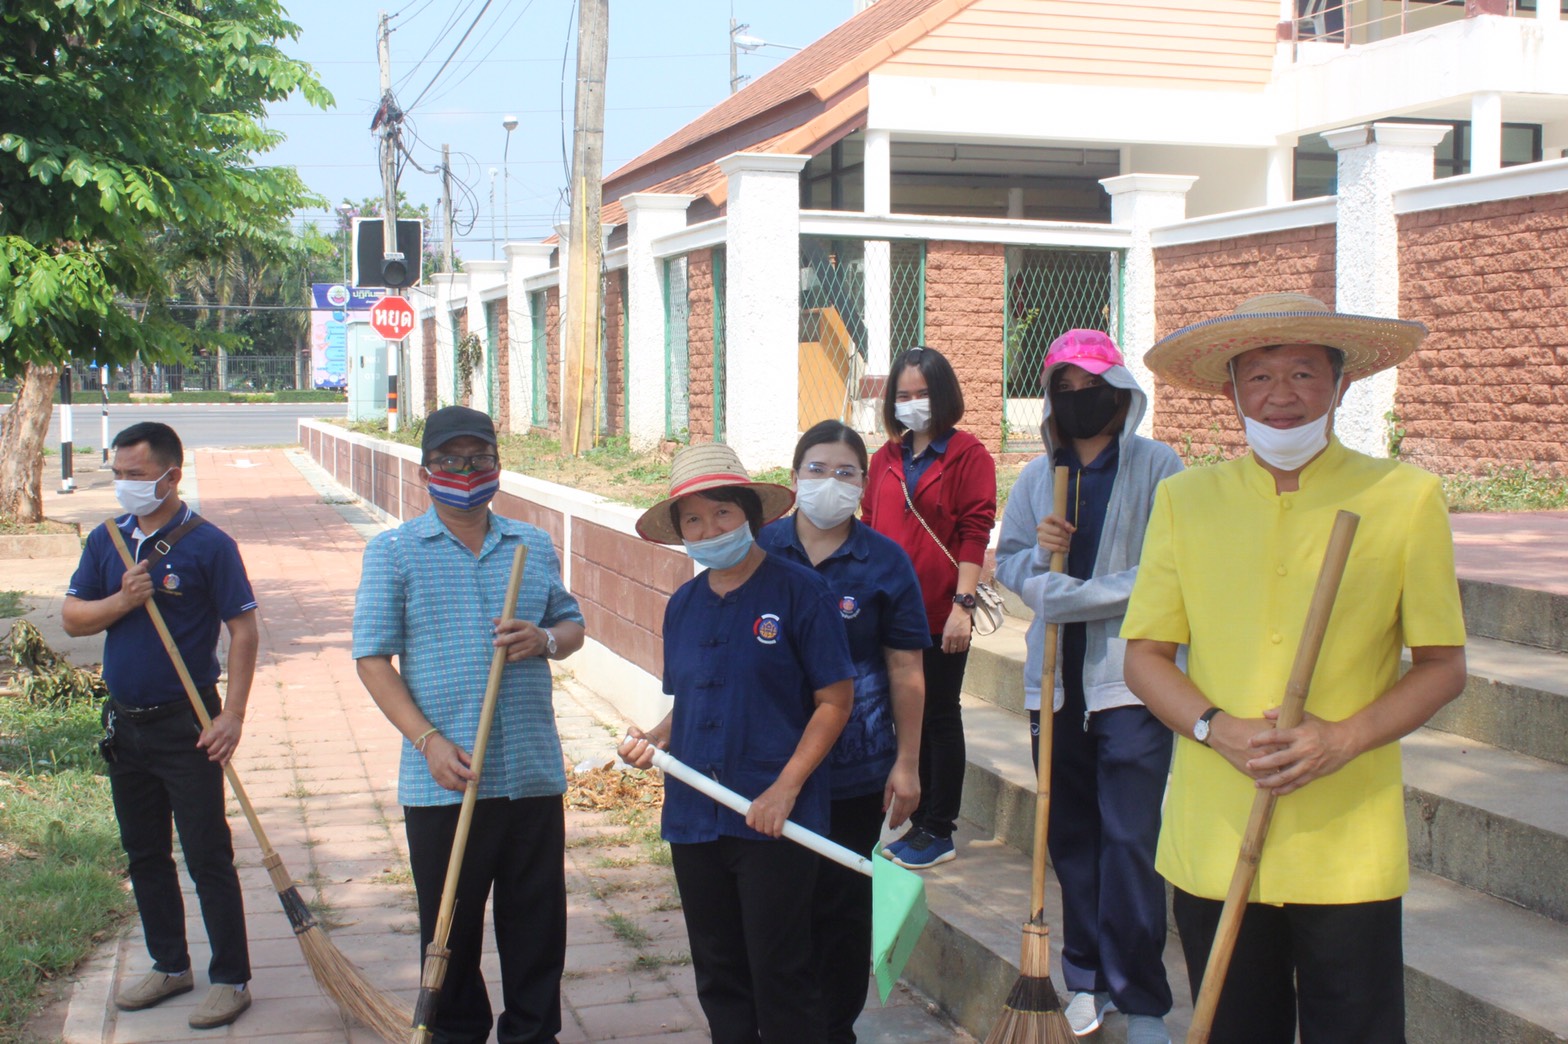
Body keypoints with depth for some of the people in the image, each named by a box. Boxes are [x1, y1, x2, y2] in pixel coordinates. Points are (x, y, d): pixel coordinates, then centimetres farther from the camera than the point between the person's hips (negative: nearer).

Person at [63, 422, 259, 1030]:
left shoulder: (208, 545, -11)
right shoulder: (106, 542, 6)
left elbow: (243, 630, -11)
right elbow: (71, 617, 6)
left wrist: (232, 714, -18)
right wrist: (122, 600, -14)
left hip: (186, 726, -6)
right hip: (124, 723, 6)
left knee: (207, 855, -2)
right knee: (144, 853, 16)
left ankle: (231, 978, 7)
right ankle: (169, 965, 30)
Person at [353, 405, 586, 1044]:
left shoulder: (534, 546, 10)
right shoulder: (394, 552, 0)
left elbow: (572, 624, 19)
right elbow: (372, 657, -3)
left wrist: (547, 639, -7)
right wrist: (428, 741, -14)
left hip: (533, 774, 3)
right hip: (442, 780, -3)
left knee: (537, 922, 10)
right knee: (450, 930, 8)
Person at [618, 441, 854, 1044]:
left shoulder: (798, 591, -8)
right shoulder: (684, 605, 11)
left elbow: (835, 700, -7)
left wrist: (786, 788, -15)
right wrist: (652, 740, -1)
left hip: (774, 819, -6)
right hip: (694, 819, 6)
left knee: (779, 973, 1)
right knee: (718, 972, 13)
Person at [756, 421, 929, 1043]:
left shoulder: (885, 562, -2)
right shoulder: (760, 549, 2)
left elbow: (905, 671, 0)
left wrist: (907, 763, -1)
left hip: (854, 774, -1)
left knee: (842, 910, 8)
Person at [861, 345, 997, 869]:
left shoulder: (967, 454, -6)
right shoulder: (886, 458, 11)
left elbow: (974, 533, -11)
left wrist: (963, 604, -17)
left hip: (940, 614, -5)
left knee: (939, 718, 4)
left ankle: (940, 831, 13)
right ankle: (915, 820, 24)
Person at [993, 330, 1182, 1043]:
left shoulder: (1158, 467, -3)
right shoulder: (1036, 476, 13)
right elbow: (1008, 562, 17)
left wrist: (1067, 595, -15)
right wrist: (1036, 552, -6)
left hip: (1132, 680, -5)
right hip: (1054, 681, 5)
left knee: (1130, 841, -8)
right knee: (1070, 836, 12)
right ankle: (1086, 976, 26)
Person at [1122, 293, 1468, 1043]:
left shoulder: (1406, 497, -1)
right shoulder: (1184, 500, 5)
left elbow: (1443, 665, 2)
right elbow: (1144, 656, 6)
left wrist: (1345, 738, -14)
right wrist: (1217, 728, -12)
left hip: (1348, 847, -2)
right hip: (1212, 836, 2)